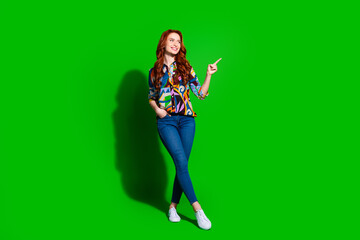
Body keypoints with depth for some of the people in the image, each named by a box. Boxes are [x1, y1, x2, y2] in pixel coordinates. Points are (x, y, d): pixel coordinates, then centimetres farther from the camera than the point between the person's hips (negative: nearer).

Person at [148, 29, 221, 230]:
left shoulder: (186, 68, 10)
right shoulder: (154, 71, 9)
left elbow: (201, 94, 8)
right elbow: (151, 97, 18)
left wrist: (209, 76, -4)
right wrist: (157, 109, -1)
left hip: (186, 119, 2)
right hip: (166, 121, -1)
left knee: (182, 164, 1)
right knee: (181, 162, -13)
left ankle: (173, 205, 18)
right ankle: (197, 209, -6)